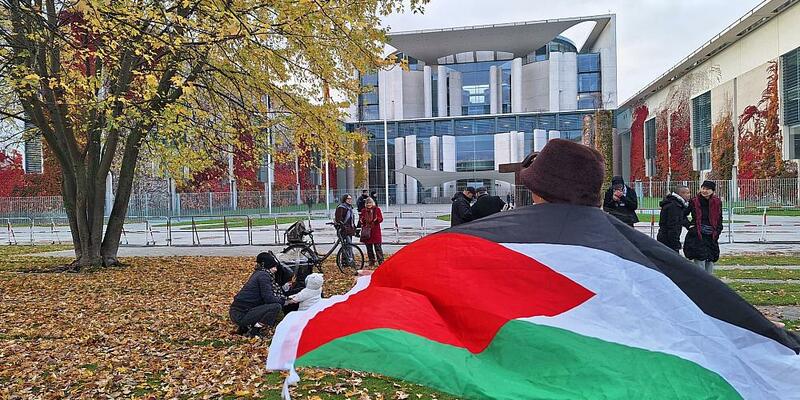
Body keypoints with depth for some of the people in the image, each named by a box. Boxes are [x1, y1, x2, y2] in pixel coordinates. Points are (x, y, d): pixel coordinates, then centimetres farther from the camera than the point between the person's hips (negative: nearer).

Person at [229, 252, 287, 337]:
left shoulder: (258, 273, 16)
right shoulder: (263, 275, -12)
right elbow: (269, 298, -17)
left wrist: (284, 298, 9)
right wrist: (282, 300, 0)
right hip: (240, 315, -10)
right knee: (276, 306, -17)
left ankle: (244, 327, 16)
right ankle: (254, 331, -6)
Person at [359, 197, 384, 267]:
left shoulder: (377, 209, 1)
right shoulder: (363, 210, 10)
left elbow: (381, 219, -1)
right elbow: (361, 219, 16)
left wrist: (377, 219, -23)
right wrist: (361, 220, -8)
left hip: (375, 230, -4)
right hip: (366, 231, 4)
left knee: (377, 247, -6)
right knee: (369, 248, 8)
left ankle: (381, 261, -1)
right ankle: (371, 261, 18)